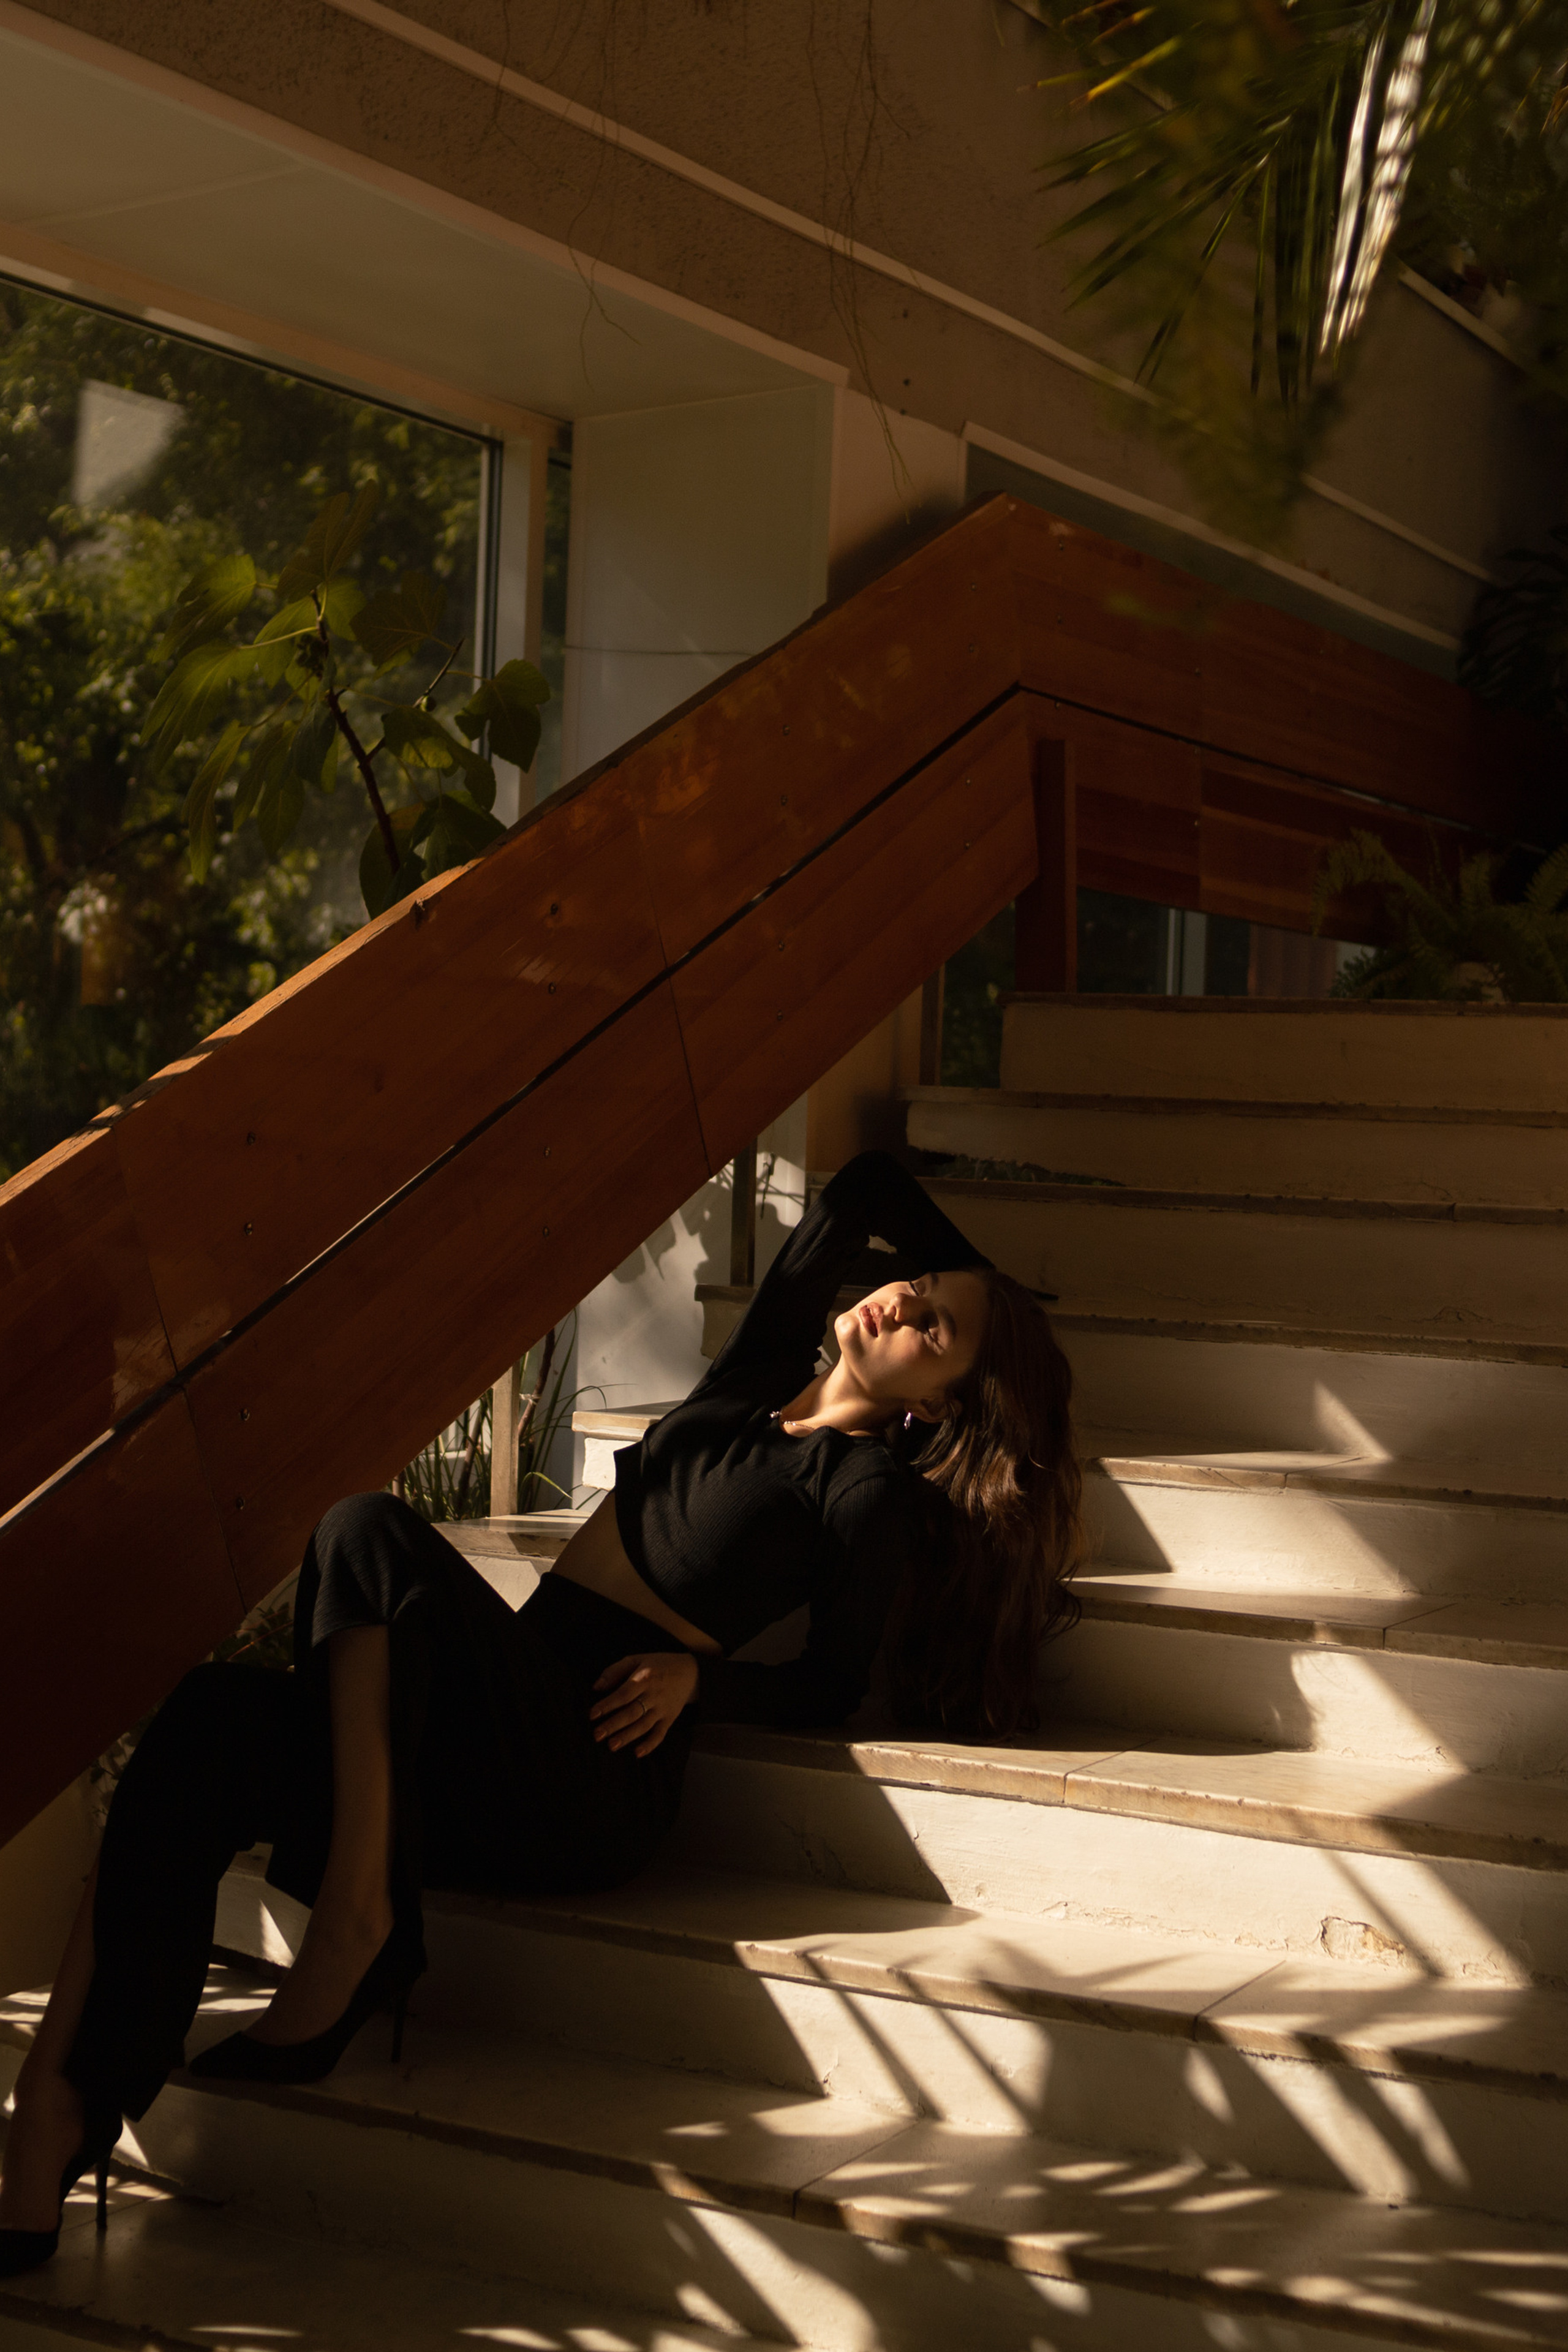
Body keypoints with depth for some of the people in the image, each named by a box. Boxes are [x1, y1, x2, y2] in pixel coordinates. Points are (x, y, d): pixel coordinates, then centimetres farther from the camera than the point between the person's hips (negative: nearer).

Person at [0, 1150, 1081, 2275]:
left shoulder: (876, 1495, 0)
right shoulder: (762, 1377, 18)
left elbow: (831, 1687, 3)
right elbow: (864, 1188, 26)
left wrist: (697, 1677, -11)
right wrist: (971, 1264, 39)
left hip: (596, 1776, -7)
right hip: (496, 1737, 7)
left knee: (371, 1532, -26)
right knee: (216, 1717, -21)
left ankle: (348, 1940, -26)